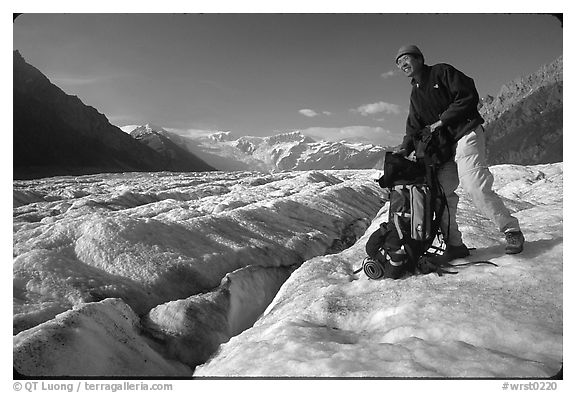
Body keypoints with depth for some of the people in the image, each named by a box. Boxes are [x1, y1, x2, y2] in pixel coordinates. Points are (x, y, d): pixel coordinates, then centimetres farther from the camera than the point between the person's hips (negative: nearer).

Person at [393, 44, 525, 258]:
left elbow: (468, 96, -10)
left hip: (466, 135, -7)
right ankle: (454, 245, 5)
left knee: (474, 186, -20)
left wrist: (442, 121, -11)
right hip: (442, 147, 7)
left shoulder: (441, 72, 0)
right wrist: (405, 148, -3)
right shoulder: (415, 95, 21)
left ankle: (512, 231, -3)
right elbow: (414, 128, 16)